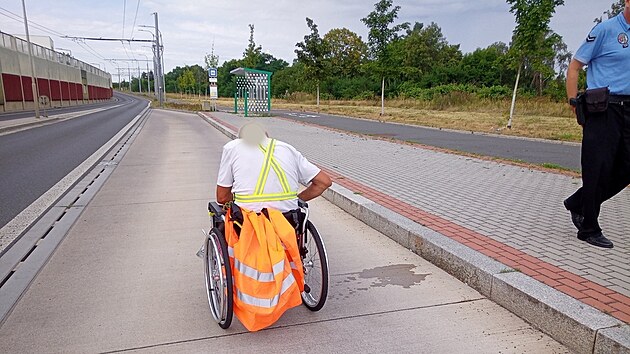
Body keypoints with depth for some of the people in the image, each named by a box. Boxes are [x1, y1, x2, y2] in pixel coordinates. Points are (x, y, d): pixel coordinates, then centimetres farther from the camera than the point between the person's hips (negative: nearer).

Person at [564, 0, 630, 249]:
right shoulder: (606, 30, -4)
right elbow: (574, 66, -4)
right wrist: (574, 103, -10)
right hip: (603, 108, -7)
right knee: (598, 169, -4)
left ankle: (577, 204, 24)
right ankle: (589, 229, 8)